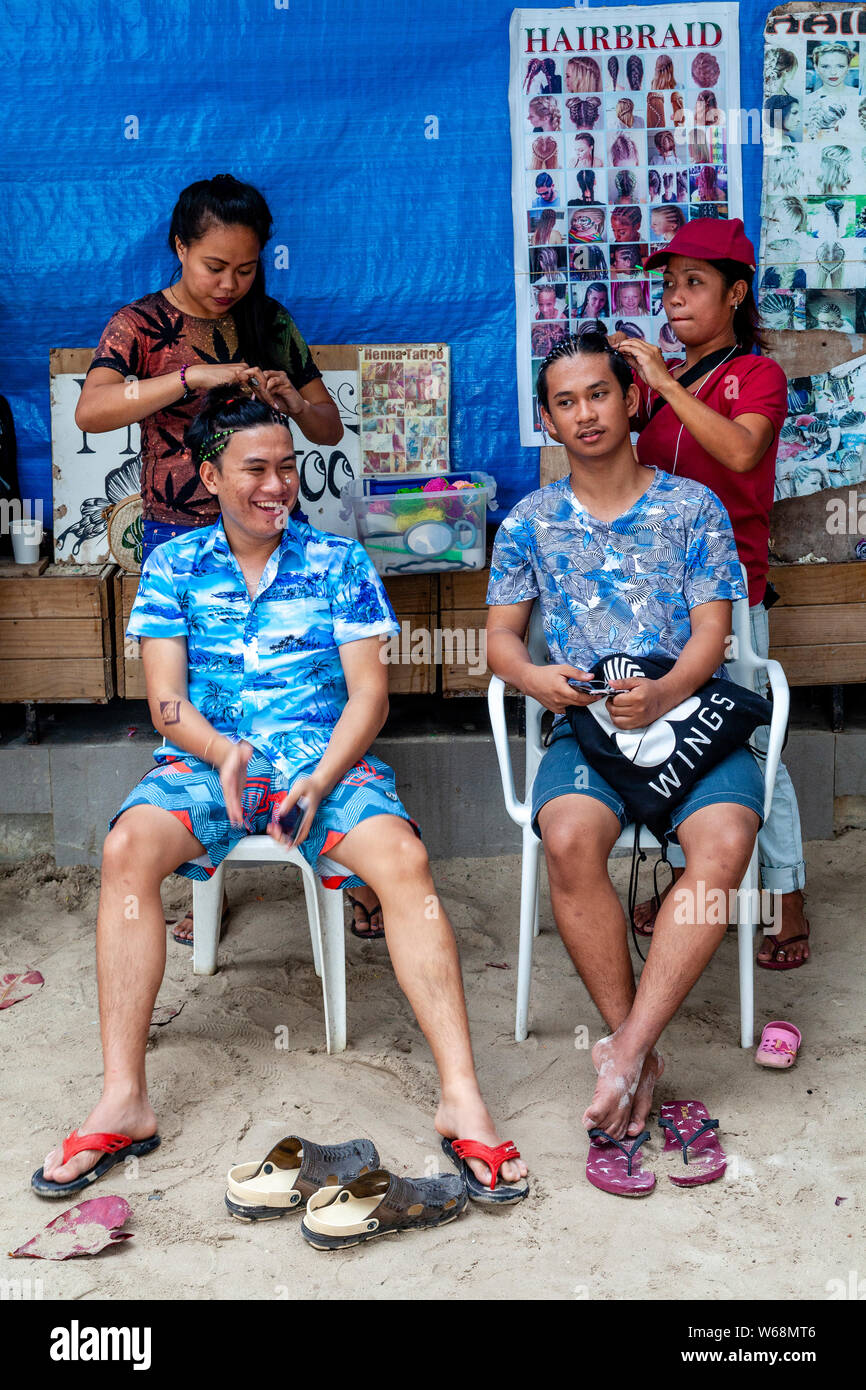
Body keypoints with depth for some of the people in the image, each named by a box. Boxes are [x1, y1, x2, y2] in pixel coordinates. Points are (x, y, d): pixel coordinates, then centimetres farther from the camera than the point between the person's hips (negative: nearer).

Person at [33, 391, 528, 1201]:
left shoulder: (338, 561, 8)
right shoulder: (176, 565, 10)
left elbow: (368, 692, 1)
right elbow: (165, 699, 3)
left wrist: (320, 779, -17)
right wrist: (223, 752, -19)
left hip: (324, 759, 0)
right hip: (205, 759, 1)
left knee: (403, 858, -30)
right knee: (127, 849, -30)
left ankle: (461, 1097, -29)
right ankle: (123, 1101, -24)